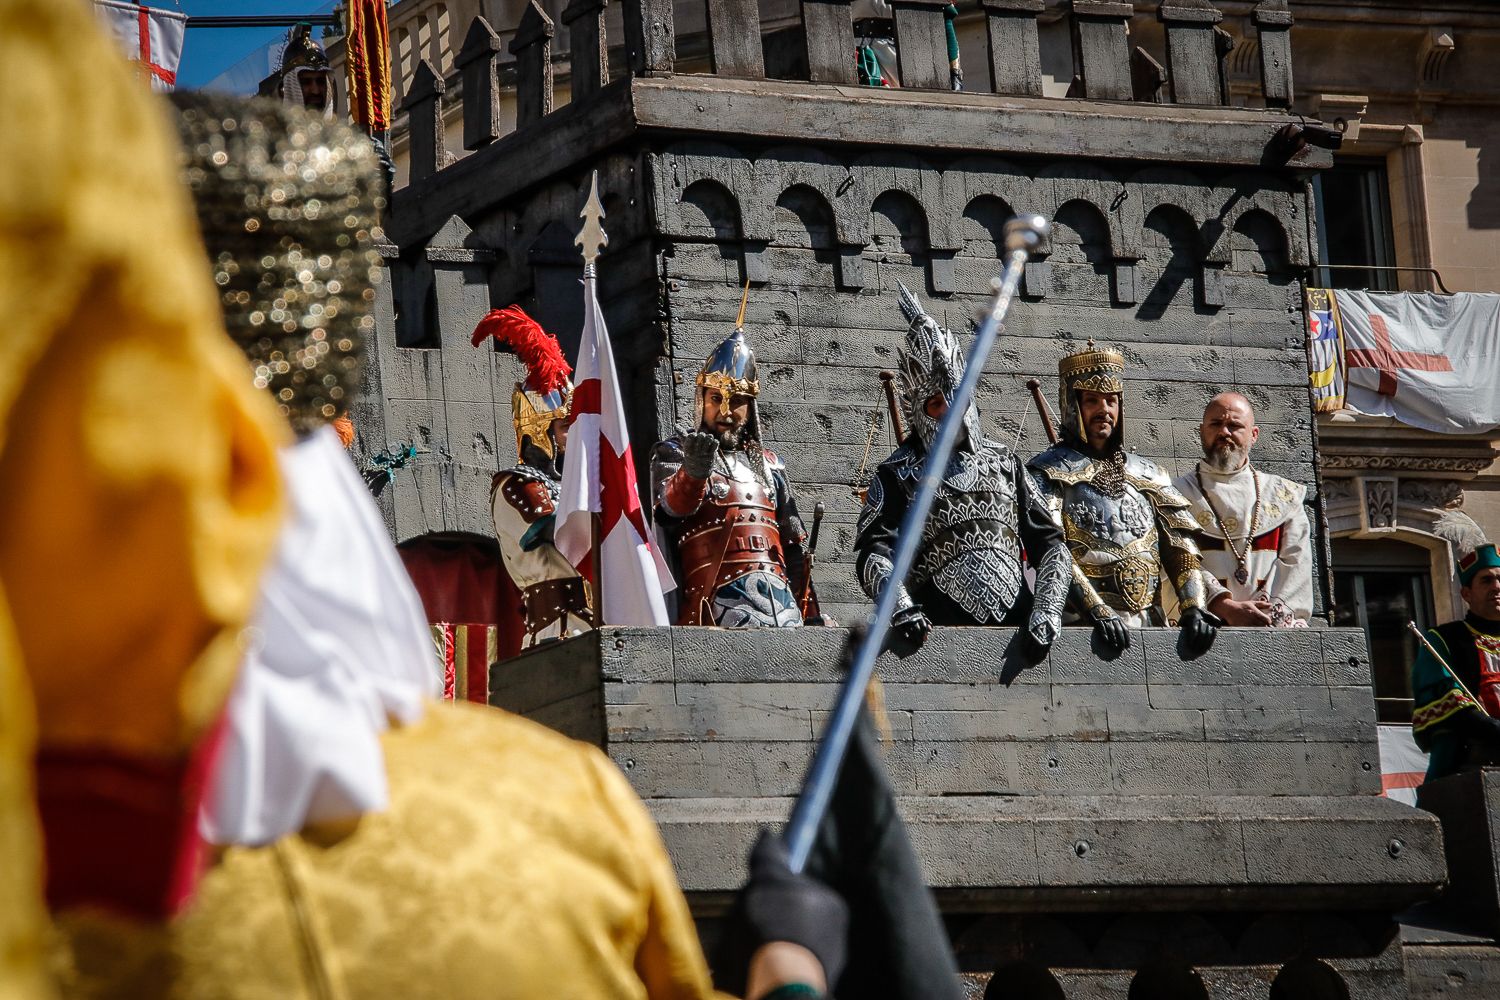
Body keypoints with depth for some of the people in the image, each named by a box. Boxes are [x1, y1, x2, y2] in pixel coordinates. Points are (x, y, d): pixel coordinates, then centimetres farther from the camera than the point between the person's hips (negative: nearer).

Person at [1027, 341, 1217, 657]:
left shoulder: (1147, 474, 20)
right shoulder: (1050, 473, 5)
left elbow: (1180, 546, 13)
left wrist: (1193, 609, -5)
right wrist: (1096, 611, -20)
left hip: (1150, 624, 4)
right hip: (1083, 626, -4)